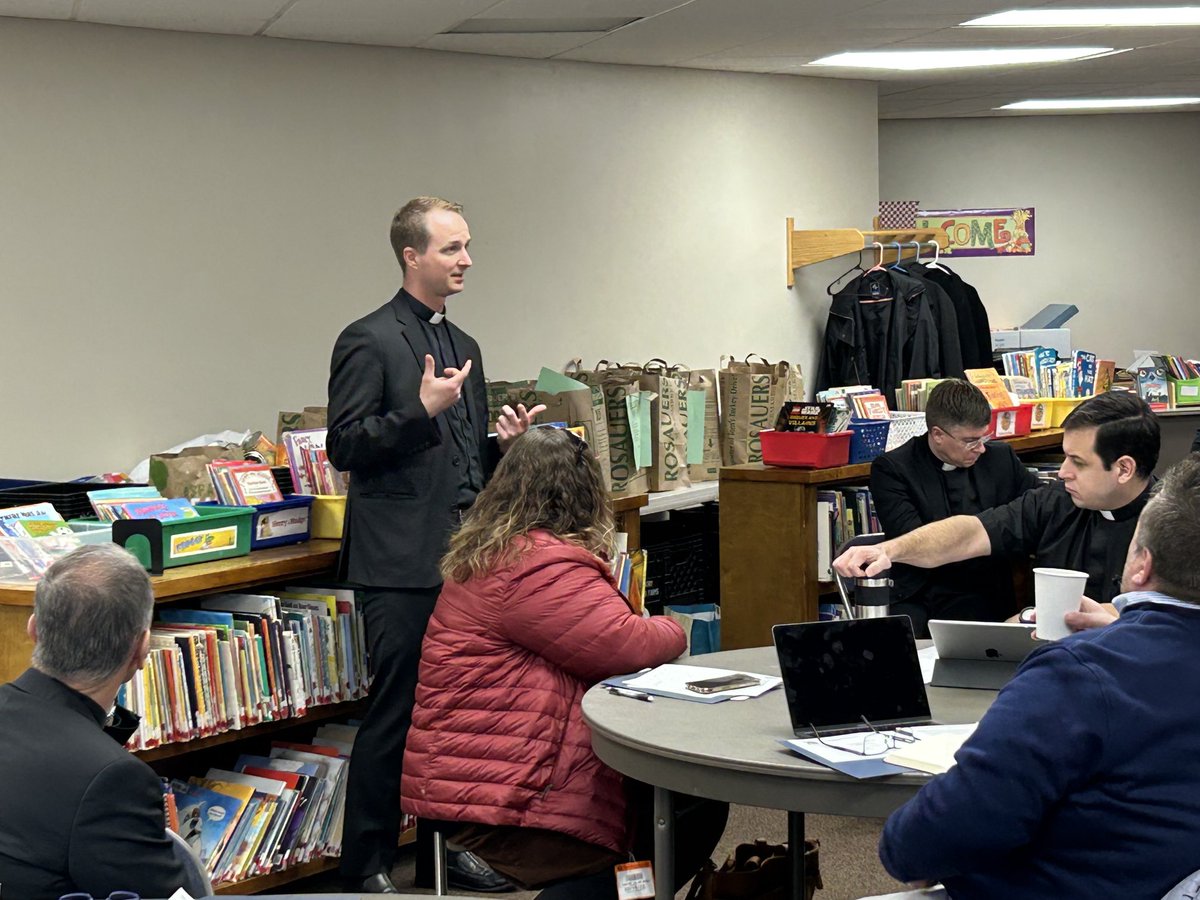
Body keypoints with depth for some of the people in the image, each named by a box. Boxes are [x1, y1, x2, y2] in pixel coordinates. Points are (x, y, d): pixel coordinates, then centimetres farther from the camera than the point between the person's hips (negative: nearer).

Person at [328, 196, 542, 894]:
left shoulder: (464, 345, 17)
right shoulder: (369, 341, -7)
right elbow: (345, 447, -12)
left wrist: (505, 441, 3)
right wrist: (423, 409, -20)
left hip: (465, 554, 7)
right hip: (403, 561, -7)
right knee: (396, 712, -3)